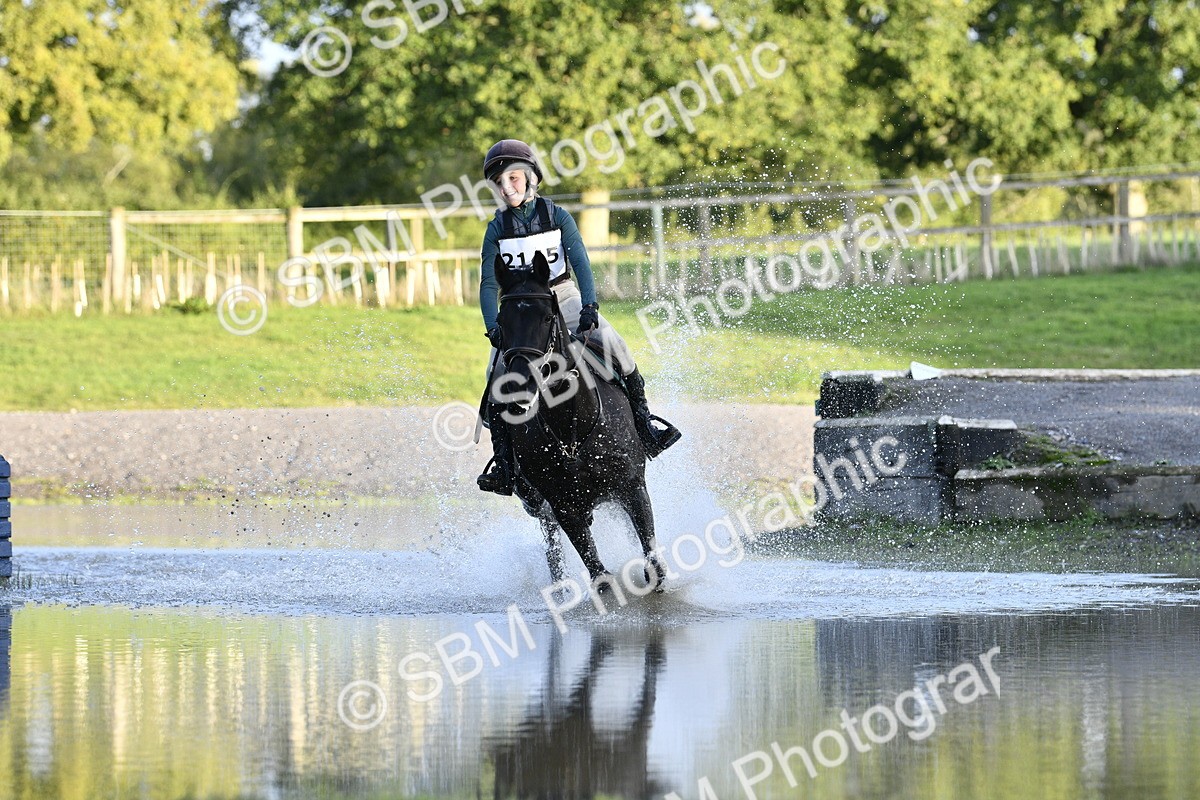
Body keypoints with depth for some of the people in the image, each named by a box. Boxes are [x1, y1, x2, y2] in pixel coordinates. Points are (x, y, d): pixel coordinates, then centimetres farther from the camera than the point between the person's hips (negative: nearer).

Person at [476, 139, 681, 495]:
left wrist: (589, 306, -27)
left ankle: (641, 417, -14)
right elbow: (489, 284, -2)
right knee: (498, 375, -19)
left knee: (611, 342, -26)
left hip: (564, 298, -1)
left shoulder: (557, 217, -1)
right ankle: (503, 459, -13)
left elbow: (581, 264, -10)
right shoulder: (497, 229, 3)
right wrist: (494, 327, -18)